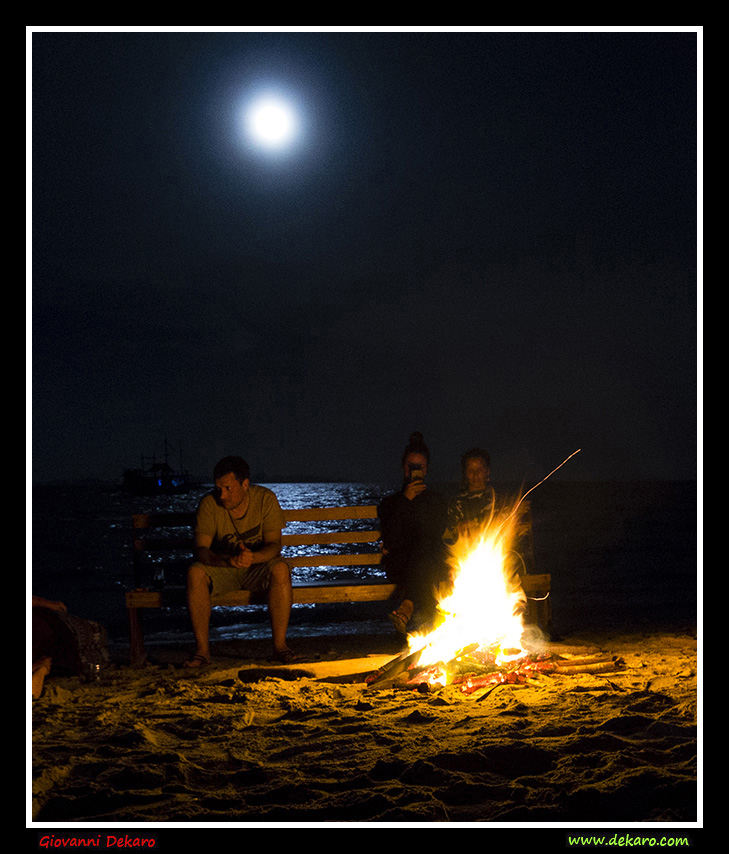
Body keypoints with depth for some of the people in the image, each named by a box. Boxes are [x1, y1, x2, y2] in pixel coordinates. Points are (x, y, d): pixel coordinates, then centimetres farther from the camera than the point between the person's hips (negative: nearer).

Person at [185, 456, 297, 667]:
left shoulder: (265, 499, -13)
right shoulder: (210, 504, -14)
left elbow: (274, 545, -17)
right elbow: (200, 550, -21)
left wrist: (252, 557, -41)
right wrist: (229, 561, -42)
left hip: (258, 566, -1)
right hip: (222, 568, 1)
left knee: (280, 569, -34)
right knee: (195, 573, -30)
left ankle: (280, 645, -27)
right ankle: (202, 650, -26)